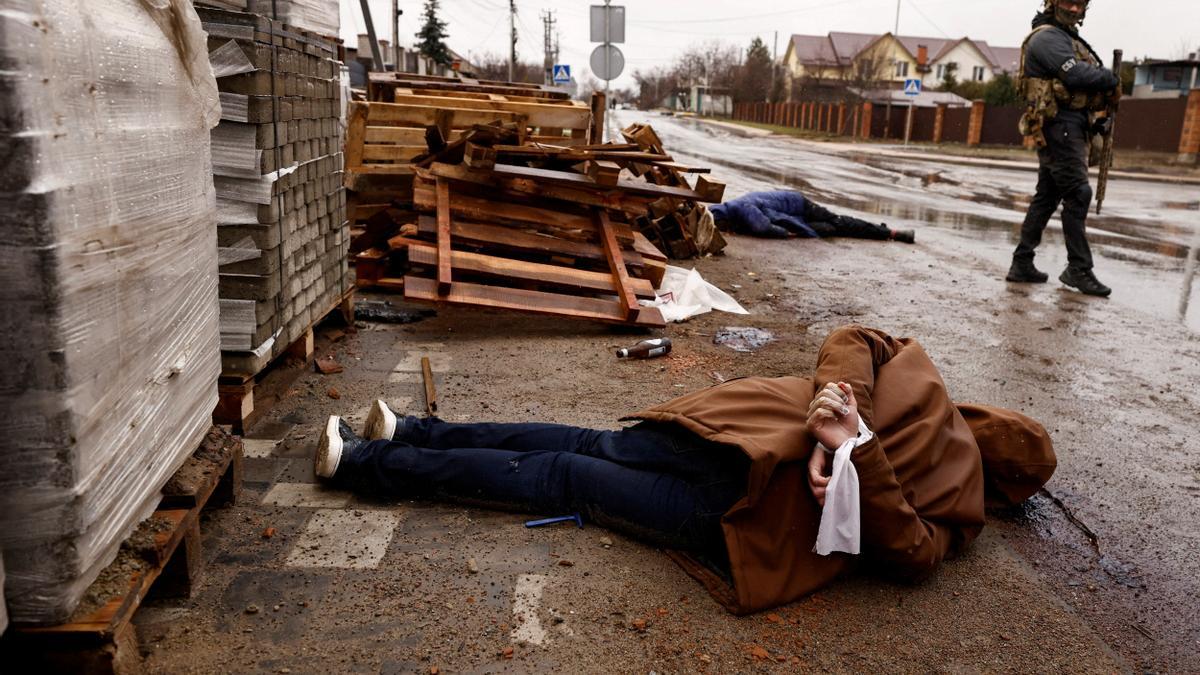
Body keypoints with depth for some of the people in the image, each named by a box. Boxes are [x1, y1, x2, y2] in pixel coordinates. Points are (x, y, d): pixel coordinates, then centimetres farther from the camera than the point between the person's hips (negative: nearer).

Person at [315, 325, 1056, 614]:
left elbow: (848, 342, 4)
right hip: (750, 512, -3)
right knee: (567, 475, 3)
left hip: (736, 430, 3)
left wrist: (825, 439, -6)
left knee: (583, 449, 19)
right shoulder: (962, 501, 8)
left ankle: (412, 433, 17)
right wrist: (858, 449, -9)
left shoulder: (920, 378, 17)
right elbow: (910, 552, -9)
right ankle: (369, 462, 8)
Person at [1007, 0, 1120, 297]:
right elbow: (1076, 74, -20)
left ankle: (1022, 264, 11)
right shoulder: (1047, 37, -8)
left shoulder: (1070, 39, 24)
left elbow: (1085, 78, 22)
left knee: (1046, 197, 9)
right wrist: (1111, 78, -4)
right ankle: (1079, 270, -6)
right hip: (1059, 126, -10)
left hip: (1072, 127, 10)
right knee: (1077, 194, -10)